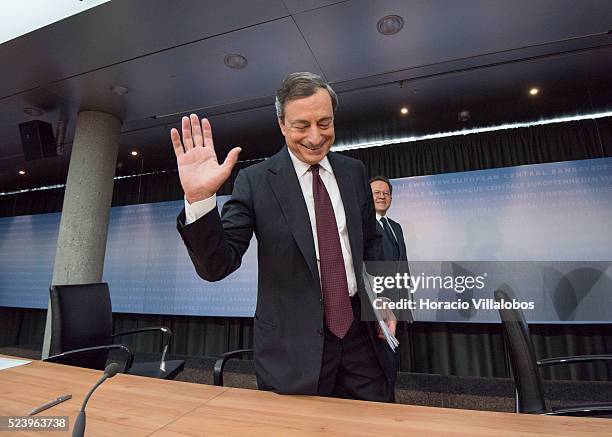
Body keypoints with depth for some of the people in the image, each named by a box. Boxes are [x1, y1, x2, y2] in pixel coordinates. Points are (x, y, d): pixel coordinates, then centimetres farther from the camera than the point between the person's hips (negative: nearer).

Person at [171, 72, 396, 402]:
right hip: (293, 343, -3)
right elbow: (217, 266, -14)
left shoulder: (354, 172, 3)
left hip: (359, 329, 4)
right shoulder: (255, 180, -10)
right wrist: (199, 198, -29)